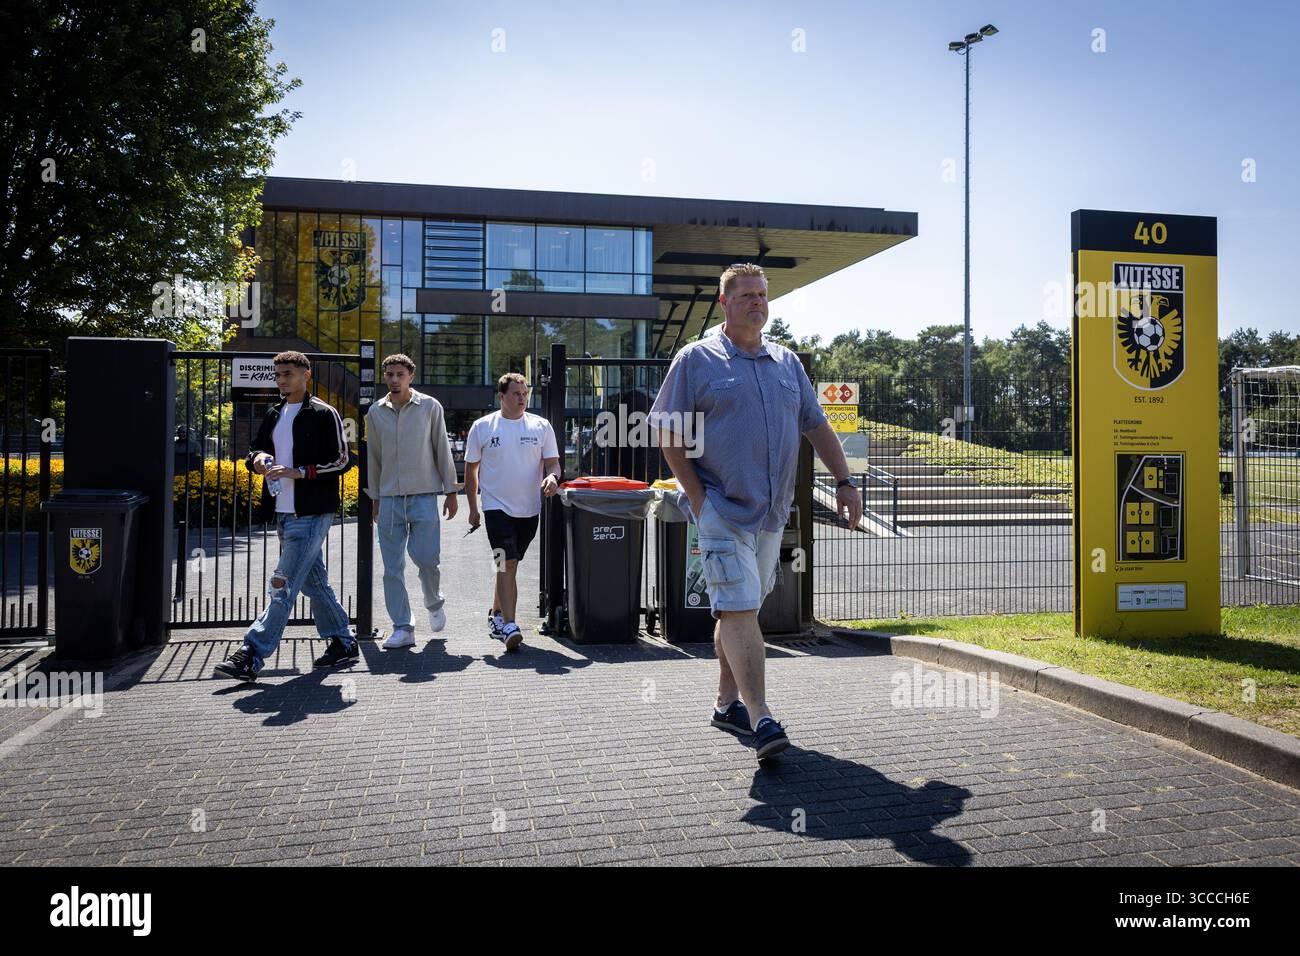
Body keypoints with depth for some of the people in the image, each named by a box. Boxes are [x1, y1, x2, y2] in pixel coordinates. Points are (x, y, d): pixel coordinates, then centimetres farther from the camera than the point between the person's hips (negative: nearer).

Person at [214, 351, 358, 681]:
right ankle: (342, 643, 27)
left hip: (311, 514, -8)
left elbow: (341, 461, -10)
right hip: (284, 513, 8)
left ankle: (251, 655, -12)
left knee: (283, 585, -10)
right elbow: (255, 449, 23)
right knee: (313, 581, 15)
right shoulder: (273, 415, 15)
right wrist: (257, 459, -2)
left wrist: (300, 472, -19)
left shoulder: (323, 414, -7)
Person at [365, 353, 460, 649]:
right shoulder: (375, 412, 8)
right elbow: (373, 457, 14)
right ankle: (402, 628, 9)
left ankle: (434, 603, 22)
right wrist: (374, 498, 14)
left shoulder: (429, 406, 1)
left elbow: (442, 450, 3)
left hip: (423, 494, -3)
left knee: (425, 557, -9)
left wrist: (451, 492, 2)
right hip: (389, 498, 3)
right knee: (392, 567, 1)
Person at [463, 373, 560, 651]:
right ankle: (508, 625, -17)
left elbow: (553, 462, 6)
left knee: (508, 566, 14)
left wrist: (552, 477, -18)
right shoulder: (482, 427, 1)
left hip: (529, 509, 3)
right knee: (507, 564, -15)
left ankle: (496, 613, 33)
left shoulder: (541, 426, 4)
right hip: (497, 507, -3)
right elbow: (471, 469, 8)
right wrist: (473, 508, 6)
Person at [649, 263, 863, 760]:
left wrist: (844, 481, 9)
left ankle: (727, 702, 25)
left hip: (771, 512, 6)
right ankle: (760, 717, -13)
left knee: (741, 609, 13)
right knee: (739, 608, -13)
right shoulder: (696, 360, 0)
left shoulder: (787, 361, 15)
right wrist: (697, 497, -10)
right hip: (722, 509, -5)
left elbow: (817, 425, 18)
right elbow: (670, 435, -3)